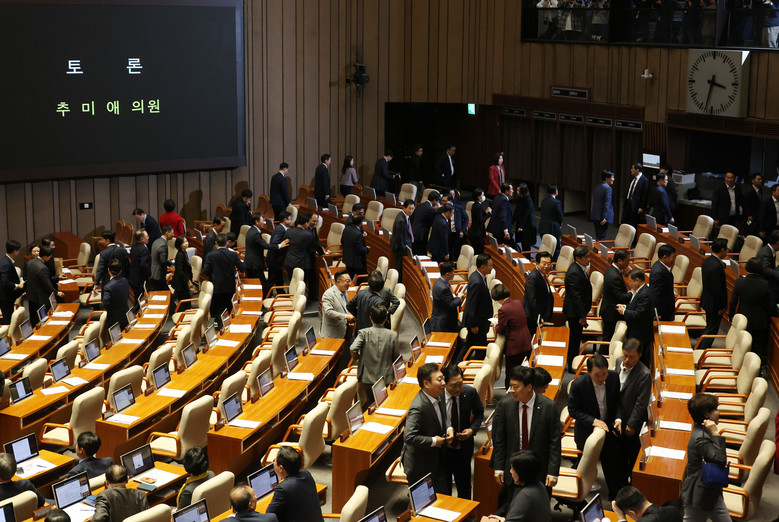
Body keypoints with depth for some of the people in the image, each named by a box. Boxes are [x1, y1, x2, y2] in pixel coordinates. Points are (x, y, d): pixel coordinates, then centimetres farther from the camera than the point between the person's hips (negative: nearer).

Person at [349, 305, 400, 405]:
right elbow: (397, 357, -1)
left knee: (370, 402, 18)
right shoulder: (393, 335, -6)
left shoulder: (364, 333, -9)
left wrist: (356, 357, 1)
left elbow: (353, 349, -21)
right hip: (386, 378, 0)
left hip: (367, 378, 0)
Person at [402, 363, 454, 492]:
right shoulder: (418, 408, -32)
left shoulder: (438, 396, -4)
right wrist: (433, 441, -26)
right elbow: (409, 437, -36)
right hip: (420, 467, -8)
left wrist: (449, 428, -4)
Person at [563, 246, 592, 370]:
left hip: (578, 309, 10)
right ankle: (572, 366, 14)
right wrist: (582, 316, -23)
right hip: (574, 311, -10)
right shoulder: (574, 273, -27)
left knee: (576, 337, 20)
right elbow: (576, 297, -26)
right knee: (575, 338, 2)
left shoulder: (580, 268, 3)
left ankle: (573, 362, 34)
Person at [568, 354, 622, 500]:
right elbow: (573, 410, -14)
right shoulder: (578, 384, -24)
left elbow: (617, 400, 2)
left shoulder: (614, 377, -14)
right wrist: (593, 421, -23)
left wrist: (618, 419, -14)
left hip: (609, 425, 2)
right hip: (587, 430, -2)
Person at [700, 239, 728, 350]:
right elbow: (717, 289, -25)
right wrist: (721, 307, -18)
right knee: (711, 329, 3)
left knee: (710, 327, 22)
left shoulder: (707, 261, 2)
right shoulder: (717, 266, -29)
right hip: (714, 304, -10)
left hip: (707, 301, 10)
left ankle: (702, 348, 32)